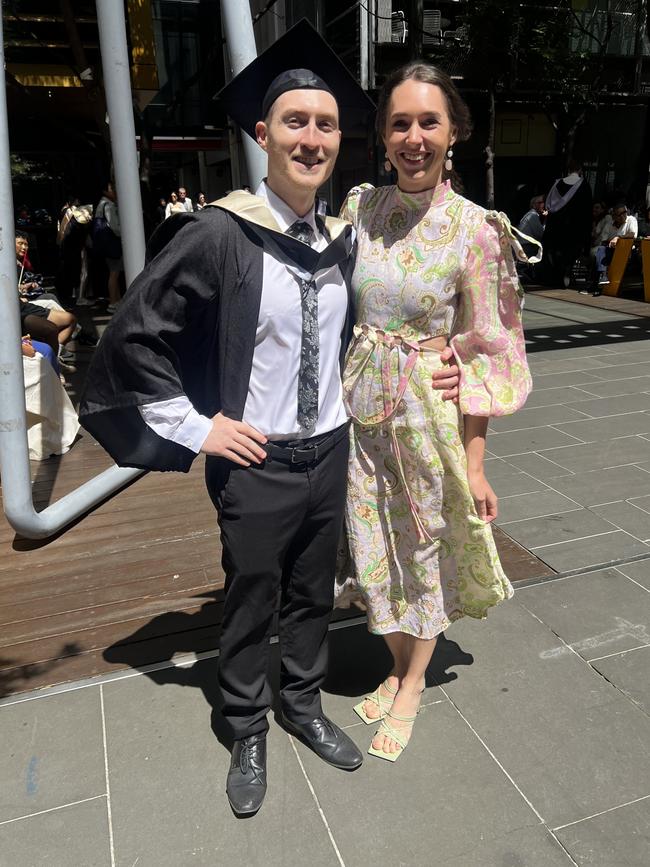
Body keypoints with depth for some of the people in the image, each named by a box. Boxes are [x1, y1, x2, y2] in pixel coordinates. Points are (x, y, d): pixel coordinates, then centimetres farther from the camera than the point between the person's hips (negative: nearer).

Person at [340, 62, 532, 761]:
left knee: (425, 547, 12)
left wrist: (474, 461, -9)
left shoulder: (475, 230, -10)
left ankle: (413, 685, 36)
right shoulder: (358, 208, 1)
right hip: (359, 407, 4)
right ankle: (397, 664, 41)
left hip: (429, 413, -4)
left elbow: (482, 353, -8)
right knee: (374, 547, 15)